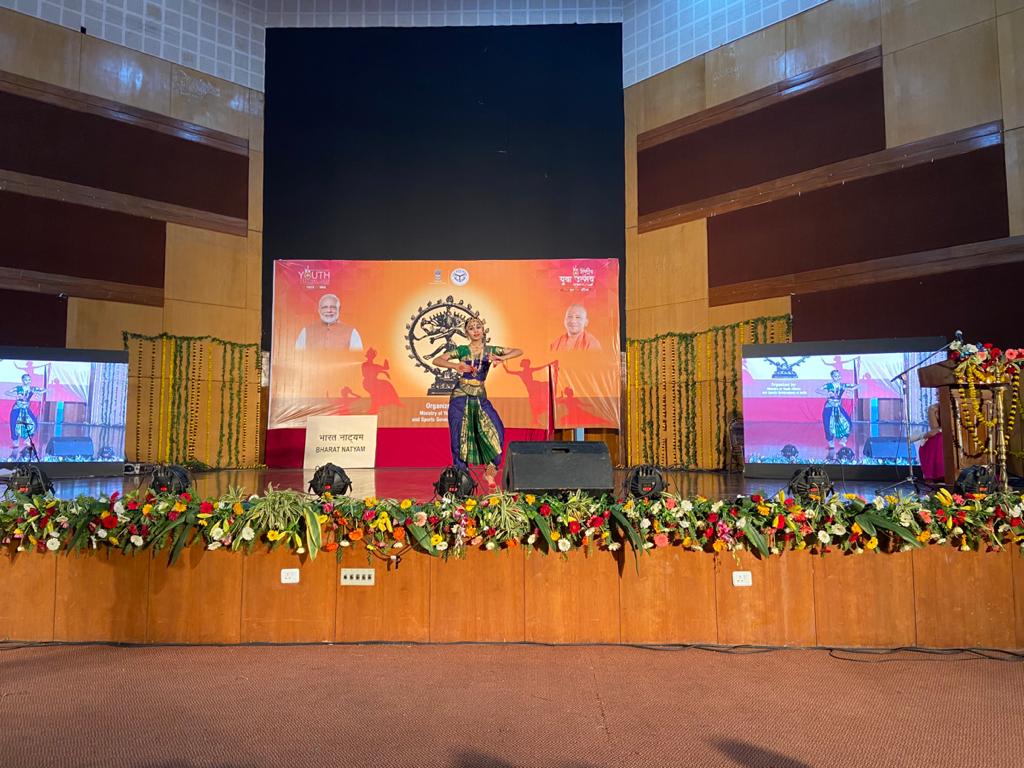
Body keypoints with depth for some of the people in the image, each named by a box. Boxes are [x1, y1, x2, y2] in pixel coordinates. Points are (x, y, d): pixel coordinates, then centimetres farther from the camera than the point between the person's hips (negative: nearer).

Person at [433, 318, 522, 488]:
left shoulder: (490, 350, 6)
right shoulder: (462, 350, 2)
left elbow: (518, 351, 2)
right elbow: (437, 360, -4)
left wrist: (502, 358, -16)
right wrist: (455, 366, -21)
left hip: (480, 397, 2)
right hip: (460, 397, -1)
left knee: (495, 430, -13)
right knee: (460, 437, -1)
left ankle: (490, 471, -3)